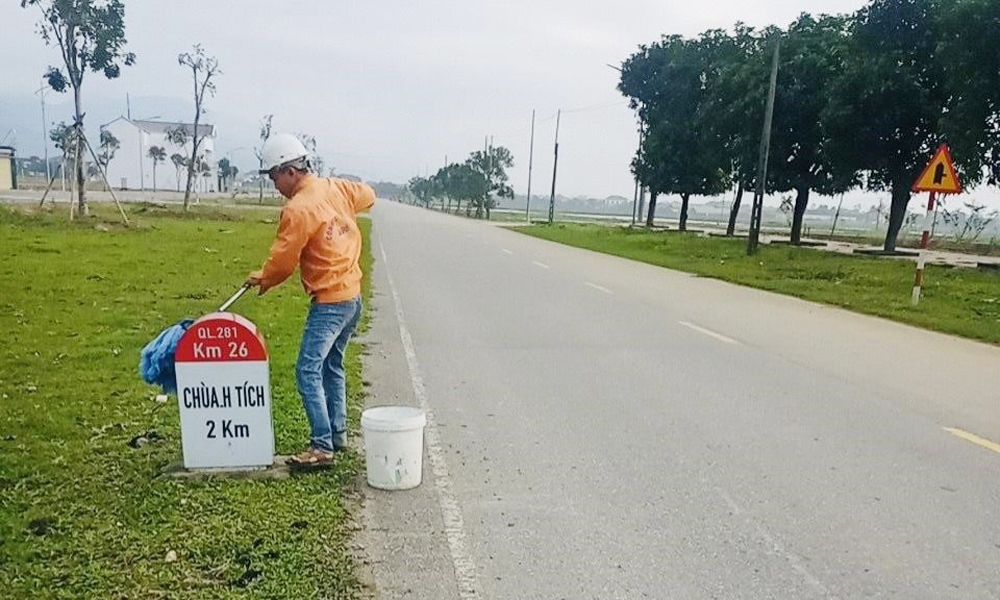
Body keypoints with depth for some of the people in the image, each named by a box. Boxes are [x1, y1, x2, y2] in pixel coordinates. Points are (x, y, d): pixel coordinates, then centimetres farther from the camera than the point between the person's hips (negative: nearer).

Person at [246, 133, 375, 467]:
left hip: (329, 302, -9)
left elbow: (283, 260, -11)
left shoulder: (298, 209, -17)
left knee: (308, 371, -9)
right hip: (353, 296, 9)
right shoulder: (335, 188, 5)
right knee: (333, 368, 18)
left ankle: (322, 446, -9)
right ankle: (338, 435, 26)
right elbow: (367, 195, 26)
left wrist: (263, 279, 9)